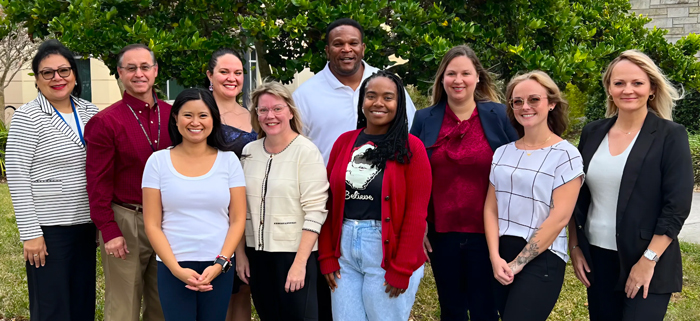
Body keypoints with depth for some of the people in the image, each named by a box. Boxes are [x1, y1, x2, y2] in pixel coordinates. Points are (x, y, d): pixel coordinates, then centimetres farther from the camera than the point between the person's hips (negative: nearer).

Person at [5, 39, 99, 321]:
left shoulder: (90, 112, 7)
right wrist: (30, 233, -14)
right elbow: (17, 177, -11)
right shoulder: (27, 117, -8)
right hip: (48, 229, -5)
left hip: (85, 224, 5)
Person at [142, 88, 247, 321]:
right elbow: (152, 224, 0)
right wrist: (176, 269, -9)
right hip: (173, 268, -1)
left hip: (218, 268, 1)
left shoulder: (228, 160, 3)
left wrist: (219, 264, -9)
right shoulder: (158, 161, 1)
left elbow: (238, 220, 2)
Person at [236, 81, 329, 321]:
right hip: (256, 252, 5)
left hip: (294, 253, -5)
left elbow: (315, 211, -14)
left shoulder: (306, 151, -10)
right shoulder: (249, 151, 6)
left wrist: (300, 263, -18)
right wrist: (240, 252, 8)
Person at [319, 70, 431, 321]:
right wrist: (327, 256, 1)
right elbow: (329, 203, 7)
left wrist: (401, 270, -12)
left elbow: (416, 214, -8)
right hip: (345, 248, 4)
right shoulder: (344, 142, 7)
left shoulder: (411, 148, -4)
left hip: (388, 252, -3)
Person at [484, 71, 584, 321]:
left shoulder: (566, 155, -7)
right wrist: (495, 257, -7)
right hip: (501, 257, 5)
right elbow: (491, 208, 6)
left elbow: (559, 218, -12)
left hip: (541, 259, -5)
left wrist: (518, 263, -11)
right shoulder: (502, 153, 8)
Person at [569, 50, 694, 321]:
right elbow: (577, 196, 11)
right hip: (596, 257, 4)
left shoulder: (670, 136, -8)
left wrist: (649, 260, -16)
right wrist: (574, 246, 6)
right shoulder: (593, 133, 4)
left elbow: (677, 206, -12)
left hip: (646, 261, -4)